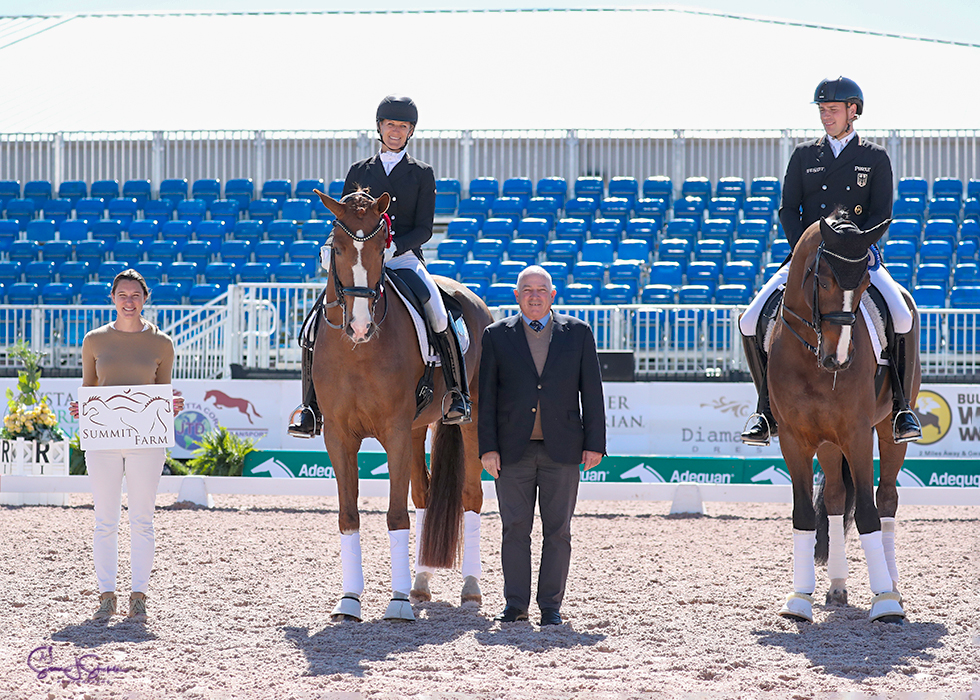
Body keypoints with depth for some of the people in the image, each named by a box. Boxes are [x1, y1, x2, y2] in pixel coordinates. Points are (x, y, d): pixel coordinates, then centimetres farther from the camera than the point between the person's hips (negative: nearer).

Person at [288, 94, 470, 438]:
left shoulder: (422, 174, 9)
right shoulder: (359, 172, 15)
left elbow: (423, 229, 1)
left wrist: (392, 247, -17)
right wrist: (332, 249, -6)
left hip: (405, 259, -2)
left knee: (441, 319, -29)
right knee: (314, 328, -14)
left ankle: (458, 395, -17)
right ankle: (311, 410, -7)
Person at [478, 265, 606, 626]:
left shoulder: (578, 333, 7)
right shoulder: (497, 336, 6)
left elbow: (591, 392, 6)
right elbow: (486, 396, 4)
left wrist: (594, 444, -1)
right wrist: (487, 447, -4)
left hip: (561, 448, 0)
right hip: (513, 449, 0)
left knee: (558, 530, 2)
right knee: (515, 529, 2)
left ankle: (550, 606, 8)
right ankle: (516, 605, 8)